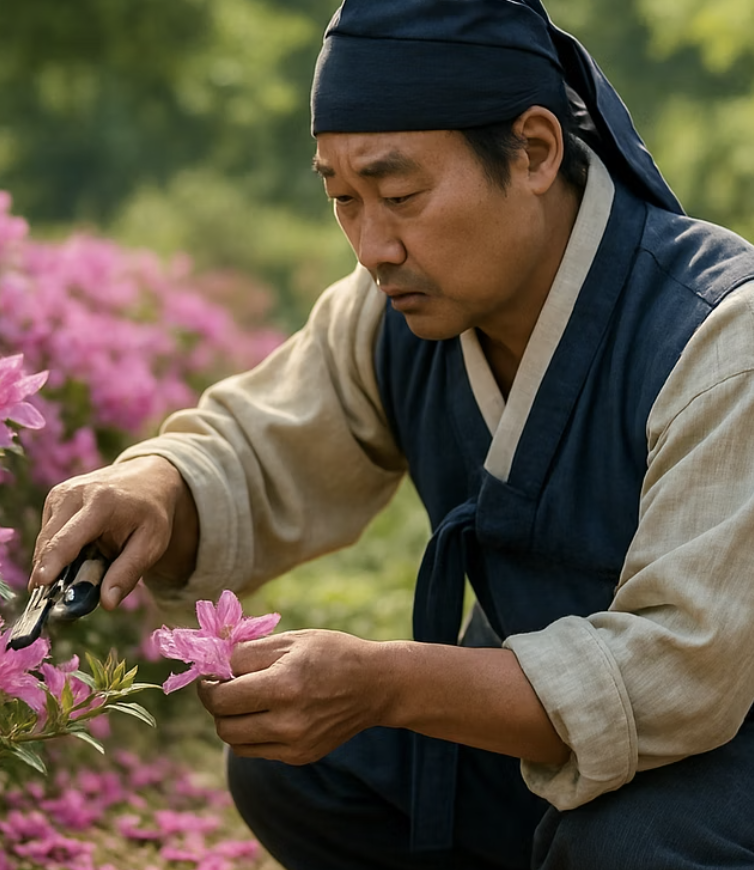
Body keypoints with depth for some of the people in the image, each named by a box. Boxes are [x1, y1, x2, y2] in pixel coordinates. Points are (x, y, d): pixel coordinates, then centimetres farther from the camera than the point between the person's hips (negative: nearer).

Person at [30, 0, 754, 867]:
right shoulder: (400, 310, -7)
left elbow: (683, 666, -34)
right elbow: (259, 460, 4)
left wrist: (380, 687, -41)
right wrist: (150, 493, -21)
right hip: (553, 723, 7)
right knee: (285, 763, -3)